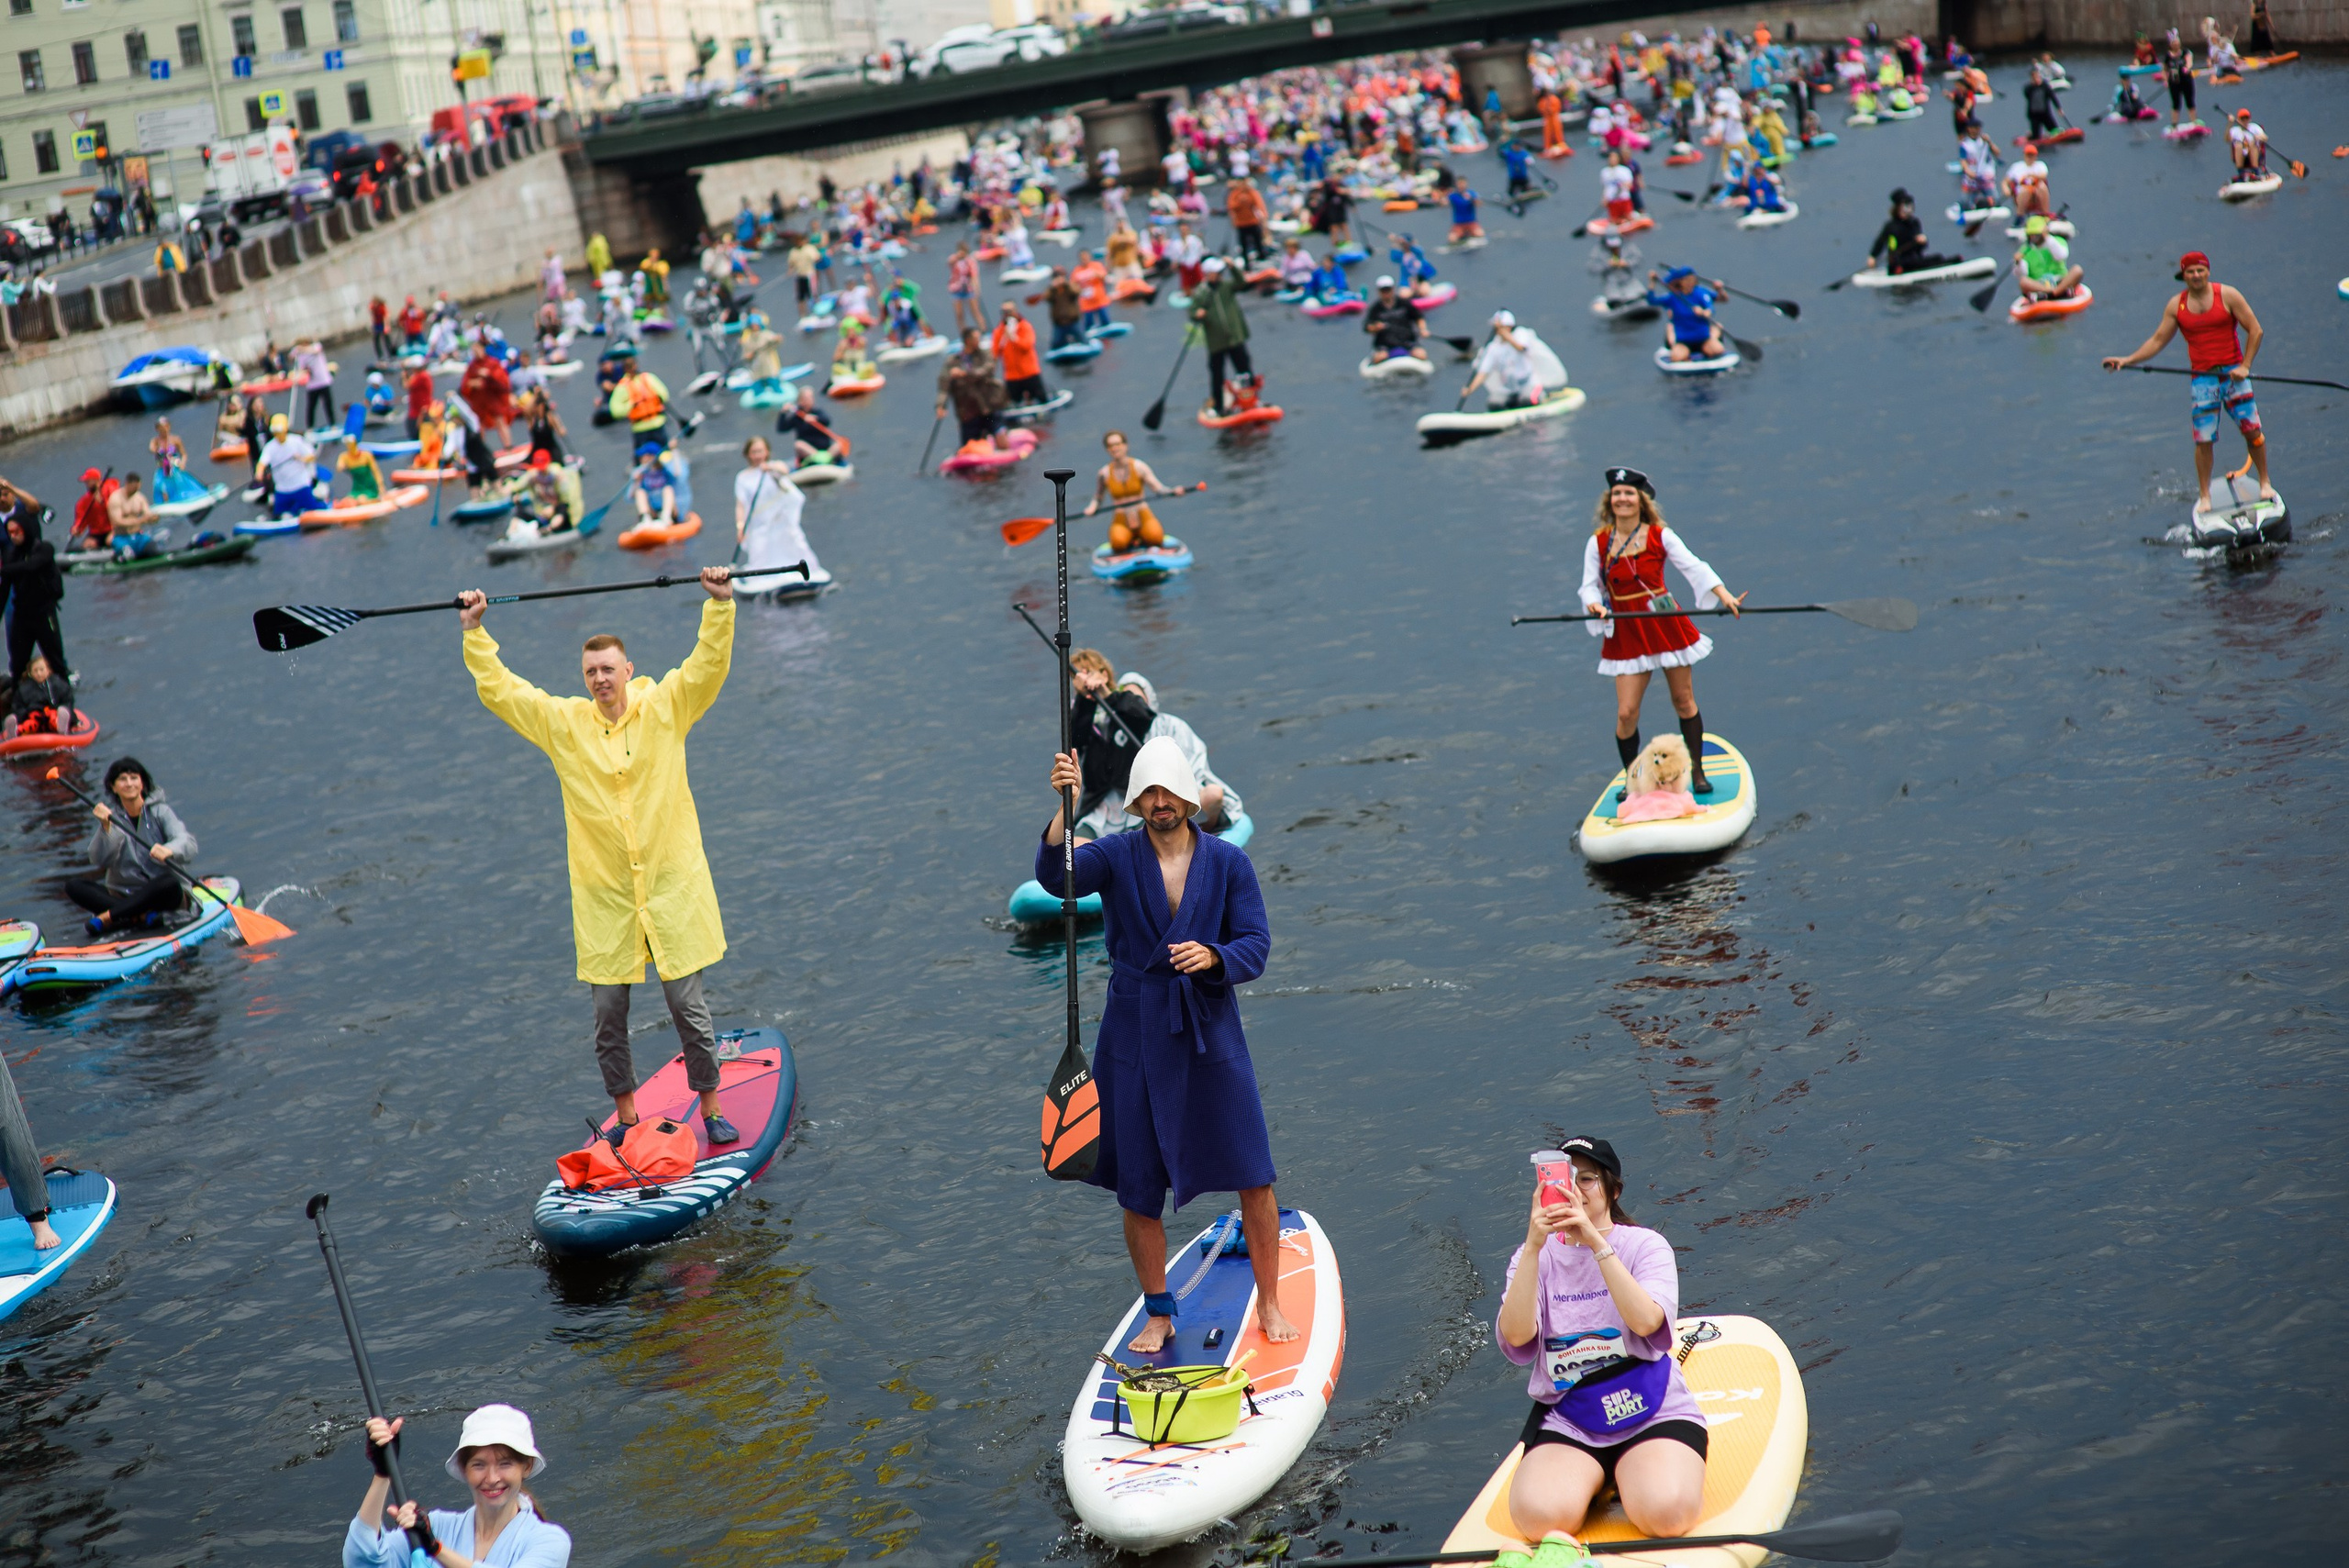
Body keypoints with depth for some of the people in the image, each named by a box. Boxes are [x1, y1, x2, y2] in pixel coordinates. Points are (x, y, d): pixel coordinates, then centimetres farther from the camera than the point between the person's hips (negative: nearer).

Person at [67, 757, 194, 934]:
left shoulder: (160, 812, -1)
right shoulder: (111, 816, 7)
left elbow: (188, 844, -18)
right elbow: (99, 861, -7)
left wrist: (169, 850, -41)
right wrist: (105, 827, -22)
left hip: (158, 895, -3)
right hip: (121, 895, 3)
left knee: (170, 884, -36)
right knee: (73, 885, -17)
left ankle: (107, 917, -33)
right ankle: (140, 916, -32)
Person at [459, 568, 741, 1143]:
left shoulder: (665, 709, 0)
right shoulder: (564, 723, 4)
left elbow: (709, 663, -7)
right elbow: (498, 688, 7)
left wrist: (720, 605, -18)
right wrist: (473, 631, 4)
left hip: (671, 887, -2)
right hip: (603, 896, 2)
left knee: (688, 1006, 2)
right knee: (608, 1015, 7)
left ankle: (711, 1110, 15)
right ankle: (625, 1116, 22)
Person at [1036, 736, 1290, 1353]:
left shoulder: (1228, 862, 0)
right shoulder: (1116, 857, -2)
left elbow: (1256, 944, -2)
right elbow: (1057, 876, -21)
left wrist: (1213, 956, -23)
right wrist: (1065, 810, -37)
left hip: (1211, 1034, 0)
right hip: (1136, 1039, 0)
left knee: (1253, 1176, -1)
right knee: (1138, 1187, 6)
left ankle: (1269, 1302, 16)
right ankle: (1158, 1314, 23)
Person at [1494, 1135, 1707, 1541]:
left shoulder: (1645, 1245, 0)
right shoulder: (1536, 1257, 4)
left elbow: (1646, 1322, -22)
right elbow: (1516, 1336, -15)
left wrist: (1596, 1241, -30)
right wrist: (1534, 1248, -26)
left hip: (1653, 1414, -1)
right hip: (1566, 1423, 1)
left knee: (1667, 1514, -29)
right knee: (1541, 1516, -27)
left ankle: (1631, 1479, 6)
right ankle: (1593, 1482, 7)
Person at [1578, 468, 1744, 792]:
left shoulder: (1660, 535, -1)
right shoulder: (1598, 543, 0)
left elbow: (1693, 567, -7)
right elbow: (1590, 585, 1)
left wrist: (1724, 595, -21)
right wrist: (1595, 604, -23)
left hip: (1667, 625, 0)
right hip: (1626, 634, 0)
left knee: (1684, 701, 9)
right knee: (1626, 713, -5)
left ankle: (1697, 772, 24)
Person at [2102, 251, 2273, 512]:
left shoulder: (2227, 295, -3)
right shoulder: (2176, 306, 5)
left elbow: (2255, 330, -2)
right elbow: (2157, 341, 10)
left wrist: (2245, 366, -10)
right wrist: (2127, 360, -1)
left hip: (2233, 372, -1)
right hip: (2202, 378, 1)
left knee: (2252, 429, -2)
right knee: (2203, 439, -2)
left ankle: (2264, 483, 16)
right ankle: (2205, 496, 10)